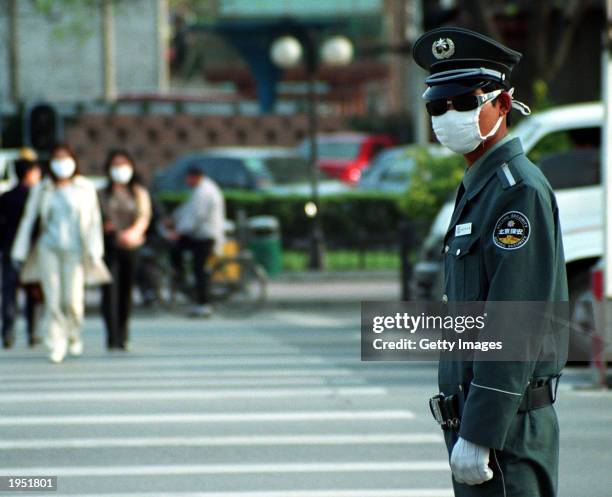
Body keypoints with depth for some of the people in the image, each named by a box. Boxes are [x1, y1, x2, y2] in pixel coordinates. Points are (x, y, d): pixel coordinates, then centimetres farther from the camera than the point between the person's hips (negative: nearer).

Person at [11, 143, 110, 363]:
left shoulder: (85, 188, 4)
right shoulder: (42, 190, 7)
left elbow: (93, 221, 4)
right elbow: (29, 219, 11)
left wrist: (94, 252, -4)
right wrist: (20, 252, 9)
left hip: (74, 249, -1)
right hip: (49, 248, 1)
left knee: (73, 299, -5)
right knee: (53, 298, -5)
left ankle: (73, 335, 23)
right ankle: (57, 344, 3)